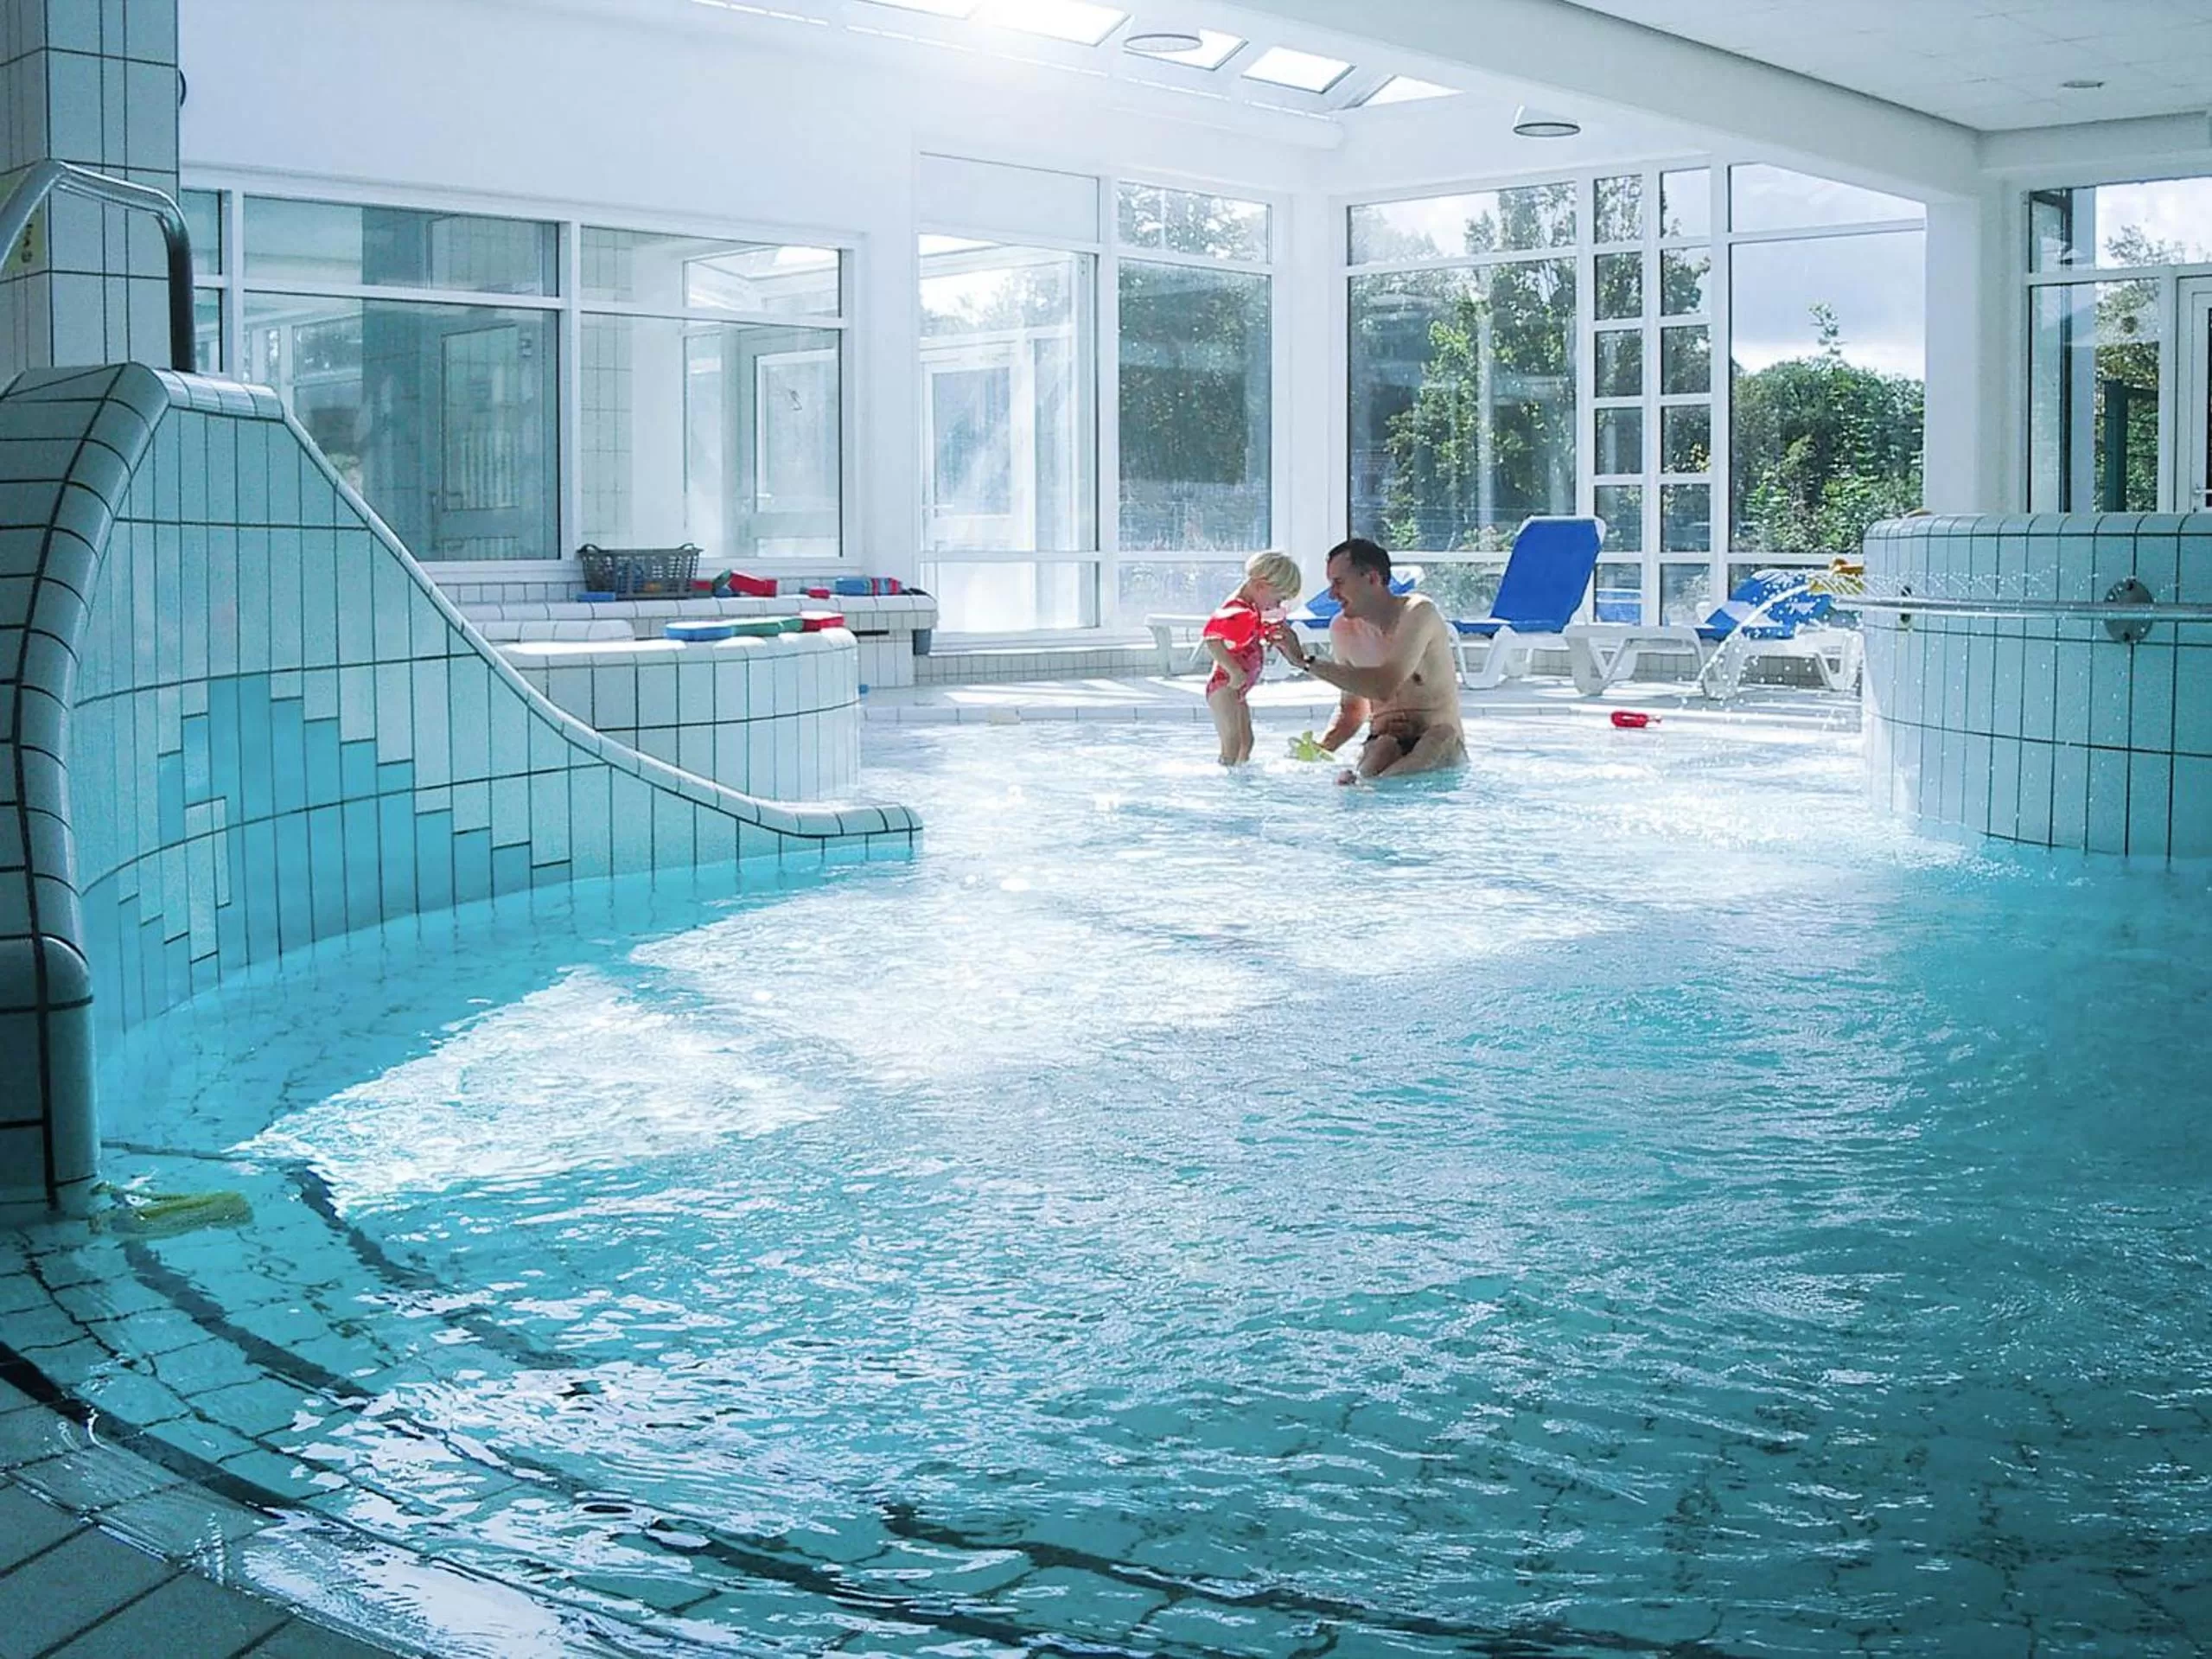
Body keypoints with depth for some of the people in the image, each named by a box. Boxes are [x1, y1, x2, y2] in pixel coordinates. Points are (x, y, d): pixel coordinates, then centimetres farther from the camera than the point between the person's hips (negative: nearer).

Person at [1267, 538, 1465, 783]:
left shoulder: (1418, 613, -12)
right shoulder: (1344, 629, 7)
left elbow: (1384, 687, -28)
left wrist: (1306, 661, -25)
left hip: (1439, 743, -4)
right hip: (1383, 741, 4)